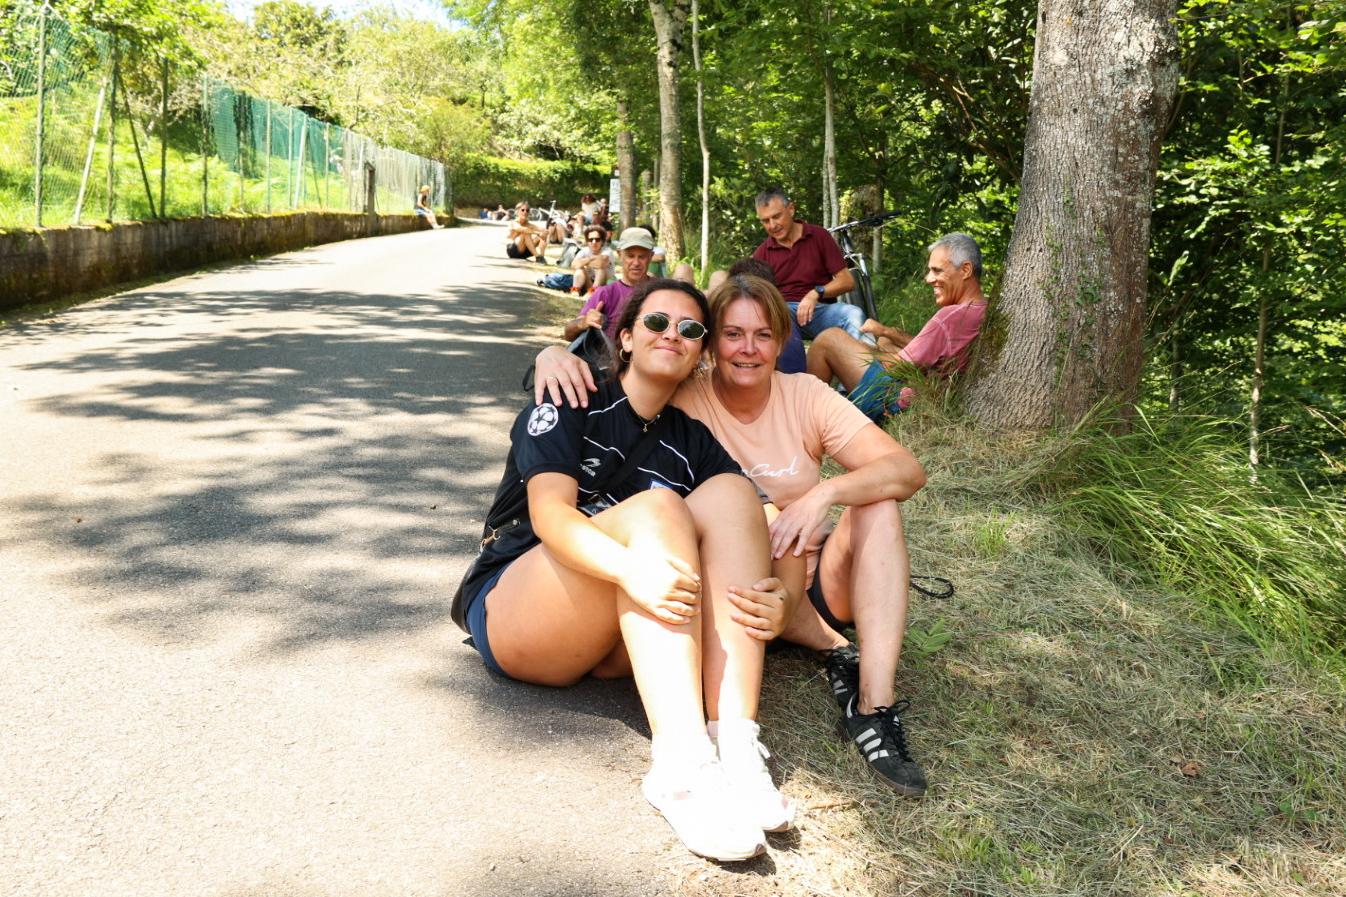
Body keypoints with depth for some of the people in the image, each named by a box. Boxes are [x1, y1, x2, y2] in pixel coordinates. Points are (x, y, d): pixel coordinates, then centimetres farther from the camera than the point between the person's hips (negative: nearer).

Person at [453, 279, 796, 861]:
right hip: (509, 612, -4)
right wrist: (630, 568, -39)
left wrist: (774, 601, -25)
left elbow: (743, 532, -1)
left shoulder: (693, 442, 11)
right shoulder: (572, 405, -1)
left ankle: (735, 744, -33)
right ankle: (682, 762, -45)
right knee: (654, 508, -28)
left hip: (618, 649, 4)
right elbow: (549, 513, -18)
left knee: (729, 491, -16)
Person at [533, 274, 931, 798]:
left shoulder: (805, 396, -6)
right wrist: (554, 354, -34)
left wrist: (826, 492, -34)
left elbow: (908, 471, -15)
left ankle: (875, 708, -31)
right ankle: (835, 652, -13)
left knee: (878, 505, -24)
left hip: (814, 585, 3)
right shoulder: (684, 401, -9)